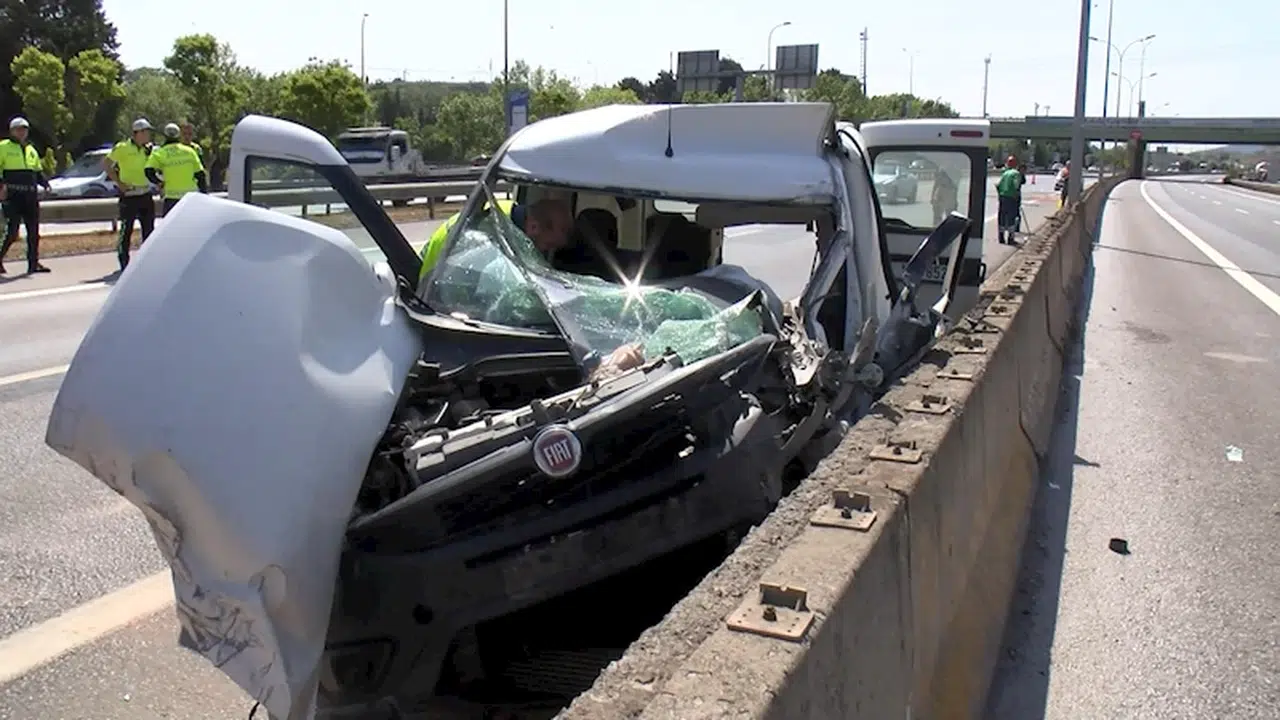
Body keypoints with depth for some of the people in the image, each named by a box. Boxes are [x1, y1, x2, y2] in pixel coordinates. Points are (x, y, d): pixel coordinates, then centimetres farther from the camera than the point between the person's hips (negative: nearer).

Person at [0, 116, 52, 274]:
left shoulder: (31, 150, 20)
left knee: (34, 231, 5)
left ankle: (33, 262, 11)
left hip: (30, 196, 6)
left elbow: (38, 171, 25)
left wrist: (45, 183, 7)